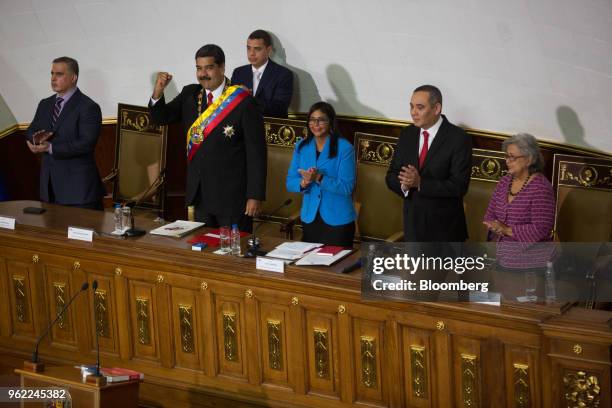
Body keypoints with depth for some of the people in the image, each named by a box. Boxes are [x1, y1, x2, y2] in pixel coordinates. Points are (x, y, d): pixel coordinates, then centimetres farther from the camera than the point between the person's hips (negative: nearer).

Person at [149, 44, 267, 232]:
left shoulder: (243, 102, -13)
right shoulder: (189, 95, 6)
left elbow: (256, 151, -12)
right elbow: (161, 118, 10)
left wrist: (255, 196, -13)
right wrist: (158, 92, -11)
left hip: (232, 195, -5)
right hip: (200, 193, 5)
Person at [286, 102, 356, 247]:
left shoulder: (344, 148, -10)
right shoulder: (302, 147, 5)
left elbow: (347, 187, -16)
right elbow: (290, 182, 4)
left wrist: (319, 178, -28)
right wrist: (303, 182, -18)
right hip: (309, 219, 4)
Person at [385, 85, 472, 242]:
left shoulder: (458, 139, -13)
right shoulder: (407, 134, 5)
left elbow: (459, 186, -19)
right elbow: (391, 176, 6)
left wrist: (420, 183, -27)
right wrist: (404, 183, -17)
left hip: (444, 229, -5)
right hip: (412, 225, 5)